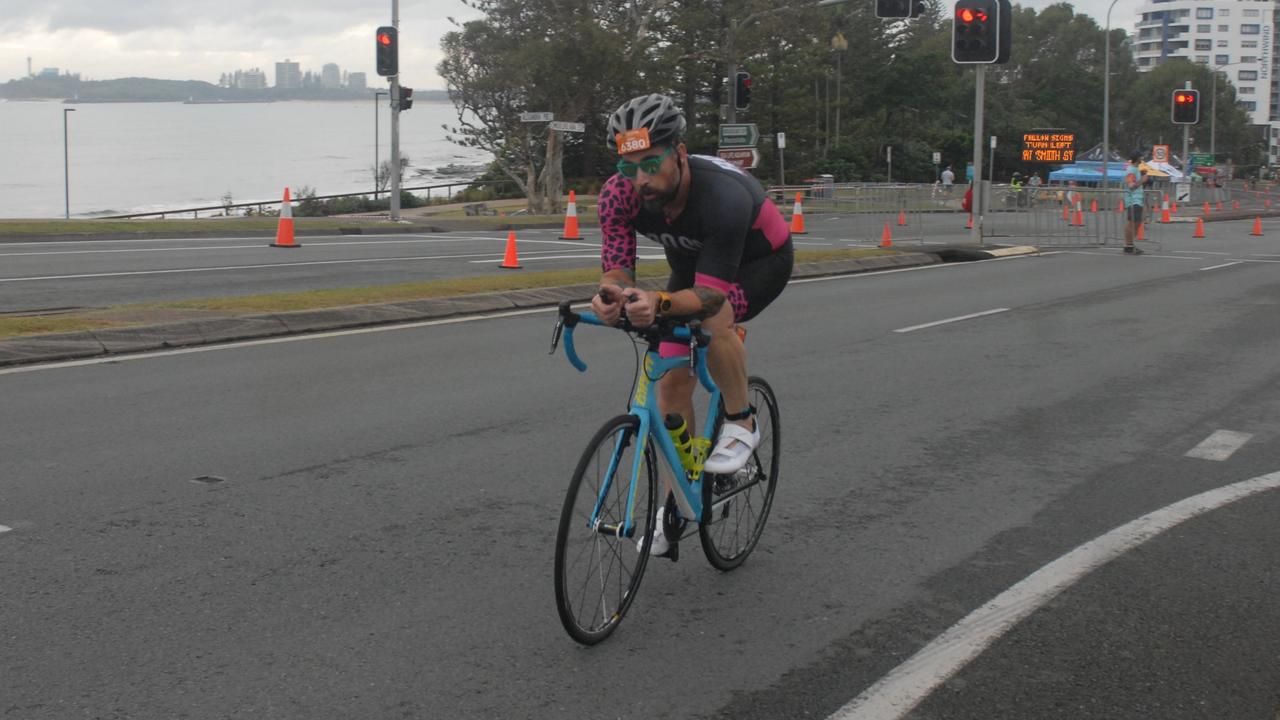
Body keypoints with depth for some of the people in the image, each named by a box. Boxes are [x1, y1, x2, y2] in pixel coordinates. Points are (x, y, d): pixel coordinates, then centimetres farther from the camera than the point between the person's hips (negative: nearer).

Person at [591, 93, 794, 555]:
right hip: (692, 261, 5)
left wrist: (659, 304, -62)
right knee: (672, 382, -2)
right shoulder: (618, 194, -28)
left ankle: (742, 424, -12)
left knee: (713, 315, -37)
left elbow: (712, 292, -43)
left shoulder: (723, 196, -42)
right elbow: (617, 268, -26)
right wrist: (609, 296, -50)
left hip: (760, 261, -5)